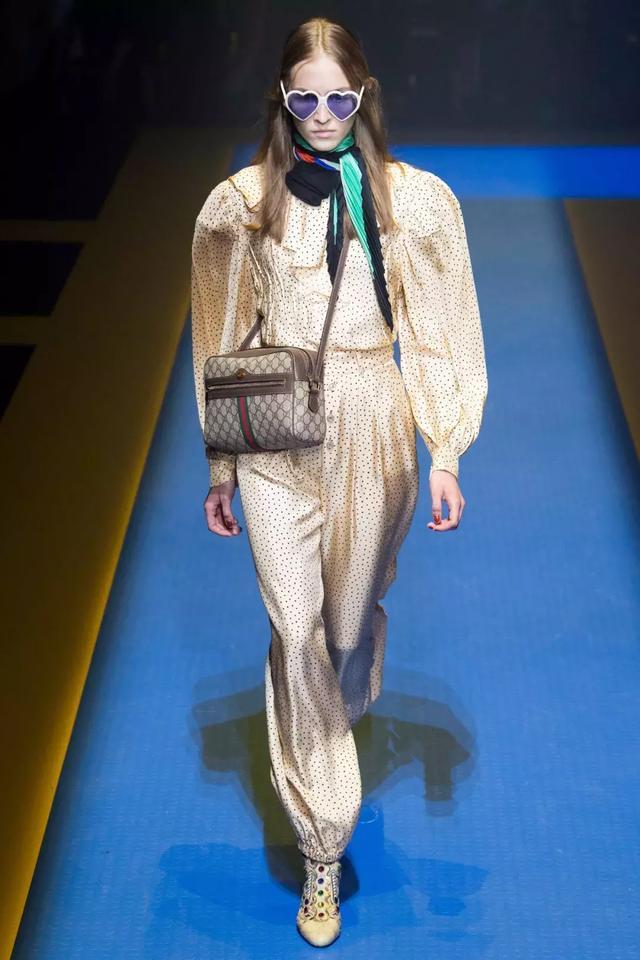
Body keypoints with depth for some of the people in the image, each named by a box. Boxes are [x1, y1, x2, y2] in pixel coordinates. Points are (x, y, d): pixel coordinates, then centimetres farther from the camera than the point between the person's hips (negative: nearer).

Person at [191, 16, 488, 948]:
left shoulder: (415, 200, -2)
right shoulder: (242, 203, 0)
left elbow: (437, 334, 2)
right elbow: (226, 341, 7)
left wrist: (445, 454, -1)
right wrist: (221, 470, 9)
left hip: (372, 426, 0)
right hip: (276, 435, 0)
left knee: (352, 617, 12)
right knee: (296, 629, -4)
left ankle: (333, 731, 49)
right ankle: (323, 849, 7)